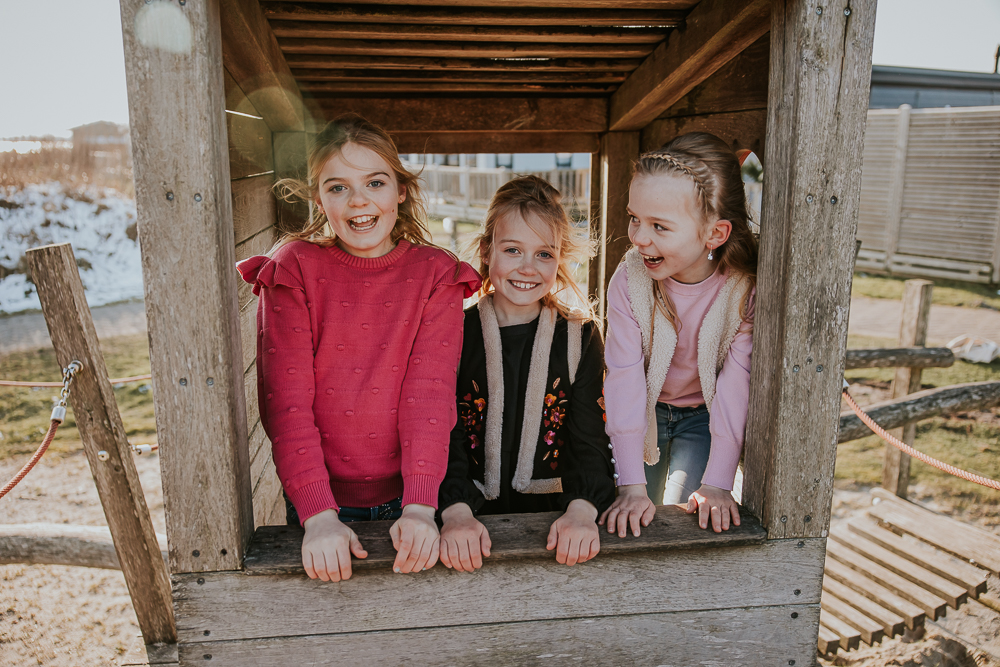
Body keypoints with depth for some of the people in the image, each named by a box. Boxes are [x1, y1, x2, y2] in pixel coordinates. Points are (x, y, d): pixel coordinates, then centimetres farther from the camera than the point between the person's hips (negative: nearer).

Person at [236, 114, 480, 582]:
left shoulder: (437, 274, -5)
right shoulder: (293, 269, -7)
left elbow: (430, 393, -13)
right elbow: (286, 401, -13)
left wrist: (419, 507, -23)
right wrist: (318, 515, -22)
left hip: (406, 498, 1)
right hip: (319, 502, 0)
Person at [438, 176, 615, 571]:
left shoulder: (581, 337, 5)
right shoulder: (455, 334, 2)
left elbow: (591, 439, -2)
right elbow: (444, 436, -5)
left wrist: (581, 510, -21)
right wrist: (456, 513, -23)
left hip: (553, 513, 2)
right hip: (476, 517, -1)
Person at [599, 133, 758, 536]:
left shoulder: (744, 287, -25)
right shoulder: (628, 280, -22)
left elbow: (735, 385, -22)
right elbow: (625, 377, -26)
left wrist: (717, 483, -25)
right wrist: (631, 485, -30)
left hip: (704, 415, -1)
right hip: (644, 411, 1)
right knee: (635, 519, 0)